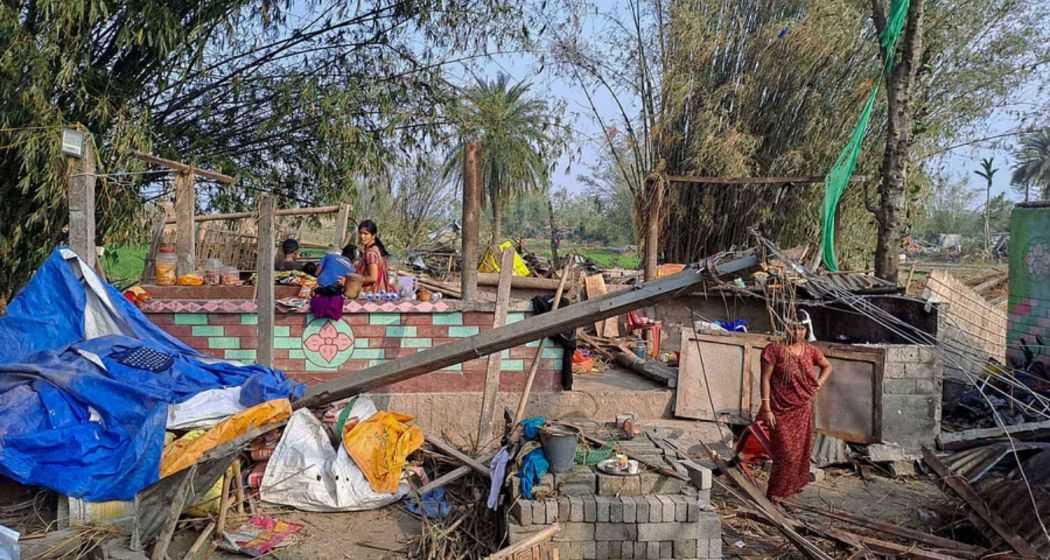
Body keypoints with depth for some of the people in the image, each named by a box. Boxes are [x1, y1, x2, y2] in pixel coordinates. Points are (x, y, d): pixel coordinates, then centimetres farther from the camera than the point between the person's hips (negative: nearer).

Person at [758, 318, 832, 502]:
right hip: (781, 409, -5)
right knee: (785, 451, -7)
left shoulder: (810, 351, 3)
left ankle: (795, 484, 32)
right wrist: (766, 408, -15)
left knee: (801, 449, 13)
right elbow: (765, 379, -11)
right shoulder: (775, 349, -12)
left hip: (803, 409, 5)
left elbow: (827, 366, 23)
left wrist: (820, 381, 5)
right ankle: (776, 492, 5)